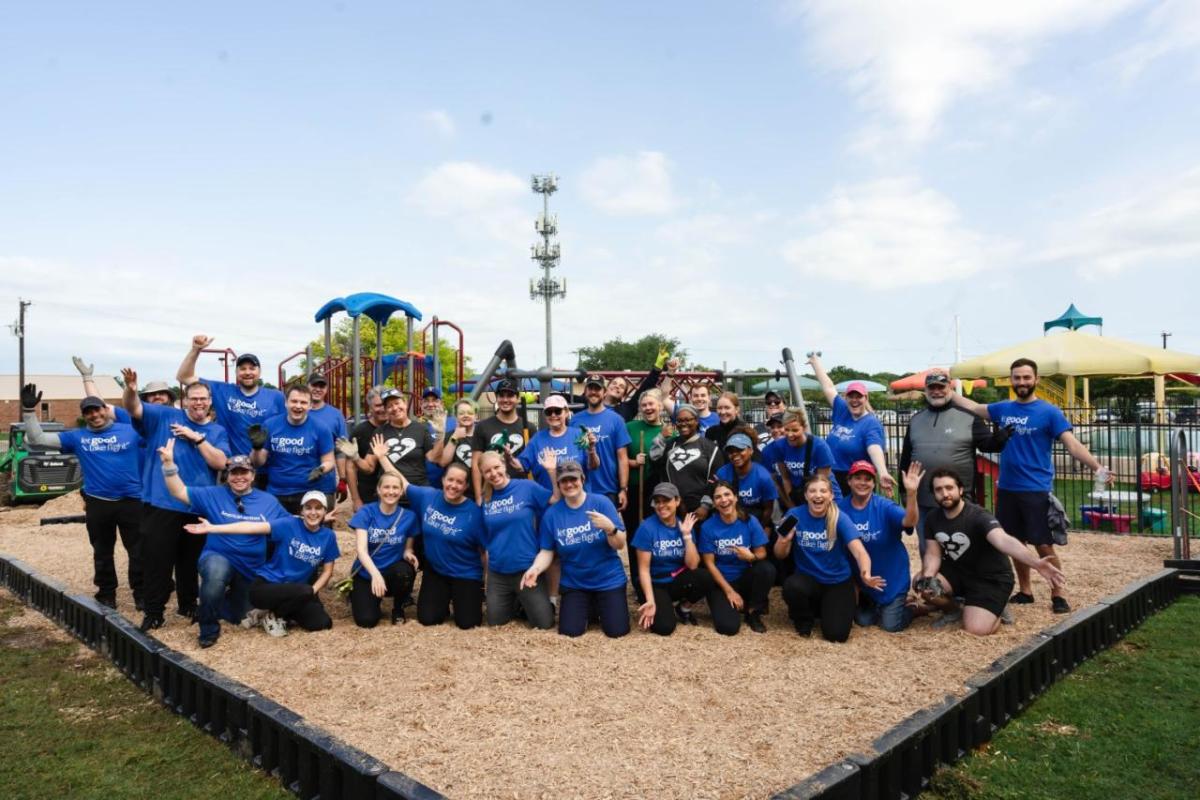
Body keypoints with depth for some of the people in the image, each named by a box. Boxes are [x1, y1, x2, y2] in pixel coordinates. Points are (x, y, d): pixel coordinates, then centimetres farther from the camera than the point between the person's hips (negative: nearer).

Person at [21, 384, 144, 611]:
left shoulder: (130, 431, -1)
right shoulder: (77, 437, 5)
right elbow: (37, 439, 4)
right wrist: (30, 411, -4)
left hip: (131, 500, -2)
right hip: (97, 503, 3)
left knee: (138, 550, 4)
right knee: (102, 552, 15)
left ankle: (141, 593, 16)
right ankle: (106, 594, 29)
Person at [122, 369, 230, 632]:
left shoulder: (217, 431, 5)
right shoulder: (165, 416, 3)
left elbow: (220, 463, -9)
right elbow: (133, 409, -9)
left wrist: (197, 437, -15)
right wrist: (131, 389, -30)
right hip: (161, 503, -2)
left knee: (190, 560, 15)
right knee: (157, 559, 1)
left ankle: (188, 604, 32)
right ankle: (153, 611, 14)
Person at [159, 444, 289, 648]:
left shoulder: (268, 501, 0)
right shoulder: (213, 495, -4)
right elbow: (179, 492, -9)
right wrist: (169, 463, -22)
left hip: (251, 568, 3)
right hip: (217, 557, -3)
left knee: (238, 617, 17)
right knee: (217, 571, -41)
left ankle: (214, 604, 55)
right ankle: (209, 629, -17)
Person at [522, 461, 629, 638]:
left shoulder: (601, 502, -12)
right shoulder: (551, 513, -6)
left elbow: (620, 545, -12)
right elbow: (546, 551, -2)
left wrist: (610, 528, -33)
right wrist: (535, 568, -22)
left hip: (609, 580, -1)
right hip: (574, 583, 2)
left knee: (617, 630, -7)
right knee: (569, 631, -7)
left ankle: (600, 606, 26)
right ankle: (588, 608, 26)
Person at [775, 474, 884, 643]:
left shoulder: (840, 518, -14)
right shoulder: (794, 514, -10)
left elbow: (859, 551, -26)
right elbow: (780, 555, -5)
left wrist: (865, 574, -47)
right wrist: (784, 540, -29)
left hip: (838, 583, -1)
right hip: (807, 578, 1)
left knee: (836, 633, -17)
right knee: (791, 587, -34)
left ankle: (826, 608, 21)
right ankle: (804, 618, 3)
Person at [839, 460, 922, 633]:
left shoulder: (884, 506, -20)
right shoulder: (841, 508, -13)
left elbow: (909, 521, -39)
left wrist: (911, 493, -54)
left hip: (891, 577, -3)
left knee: (891, 625, 0)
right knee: (863, 621, 10)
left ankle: (912, 607, 32)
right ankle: (878, 606, 41)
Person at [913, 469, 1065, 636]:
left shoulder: (978, 517, -27)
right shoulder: (933, 518, -6)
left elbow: (1003, 540, -45)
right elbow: (933, 554, -2)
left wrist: (1035, 563, -64)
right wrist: (927, 577, -25)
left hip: (990, 579, -5)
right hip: (958, 572, 5)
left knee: (976, 630, -22)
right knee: (920, 585, -22)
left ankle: (997, 610, 14)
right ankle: (952, 608, 11)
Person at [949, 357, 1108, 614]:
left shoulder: (1049, 412, -7)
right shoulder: (1003, 409, 6)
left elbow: (1072, 444, -14)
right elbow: (973, 407, 22)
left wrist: (1097, 467, -27)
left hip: (1037, 490, -4)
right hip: (1007, 489, 5)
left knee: (1044, 546, -3)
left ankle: (1057, 595, 12)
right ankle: (1024, 591, 26)